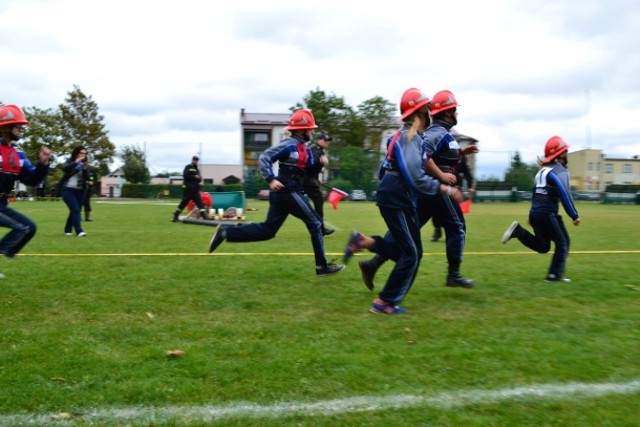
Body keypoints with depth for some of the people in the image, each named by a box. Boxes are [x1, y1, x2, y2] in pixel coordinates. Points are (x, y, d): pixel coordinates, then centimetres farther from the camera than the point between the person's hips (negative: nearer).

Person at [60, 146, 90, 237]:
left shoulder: (84, 164, 5)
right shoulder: (70, 161, -3)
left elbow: (86, 178, -4)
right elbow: (64, 168, -25)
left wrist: (85, 169, -18)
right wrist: (76, 162, -28)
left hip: (79, 191, 5)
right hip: (67, 189, -5)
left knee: (76, 211, 7)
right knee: (75, 210, -16)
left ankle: (67, 230, 22)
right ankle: (79, 231, -20)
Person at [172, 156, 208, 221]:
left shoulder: (197, 169, 19)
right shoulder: (188, 167, -2)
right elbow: (185, 176, -16)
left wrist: (200, 178, -2)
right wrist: (195, 176, -18)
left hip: (195, 189, 7)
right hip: (188, 188, -7)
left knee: (200, 203, -3)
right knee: (184, 202, -4)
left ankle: (204, 217, -7)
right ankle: (175, 216, 8)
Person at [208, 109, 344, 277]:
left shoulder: (305, 148, 15)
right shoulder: (289, 144, -12)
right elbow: (264, 157, -18)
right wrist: (271, 179, -25)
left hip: (284, 193, 9)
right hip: (287, 192, -9)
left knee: (267, 230, 9)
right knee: (315, 223, -3)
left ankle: (226, 232, 11)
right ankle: (322, 266, 4)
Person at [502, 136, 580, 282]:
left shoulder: (543, 170, 18)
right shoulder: (560, 171, -8)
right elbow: (565, 195, -18)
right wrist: (574, 216, -13)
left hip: (534, 212, 8)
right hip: (546, 214, -8)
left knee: (543, 246, 13)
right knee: (562, 242, 4)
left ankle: (518, 231, -3)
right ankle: (555, 274, 1)